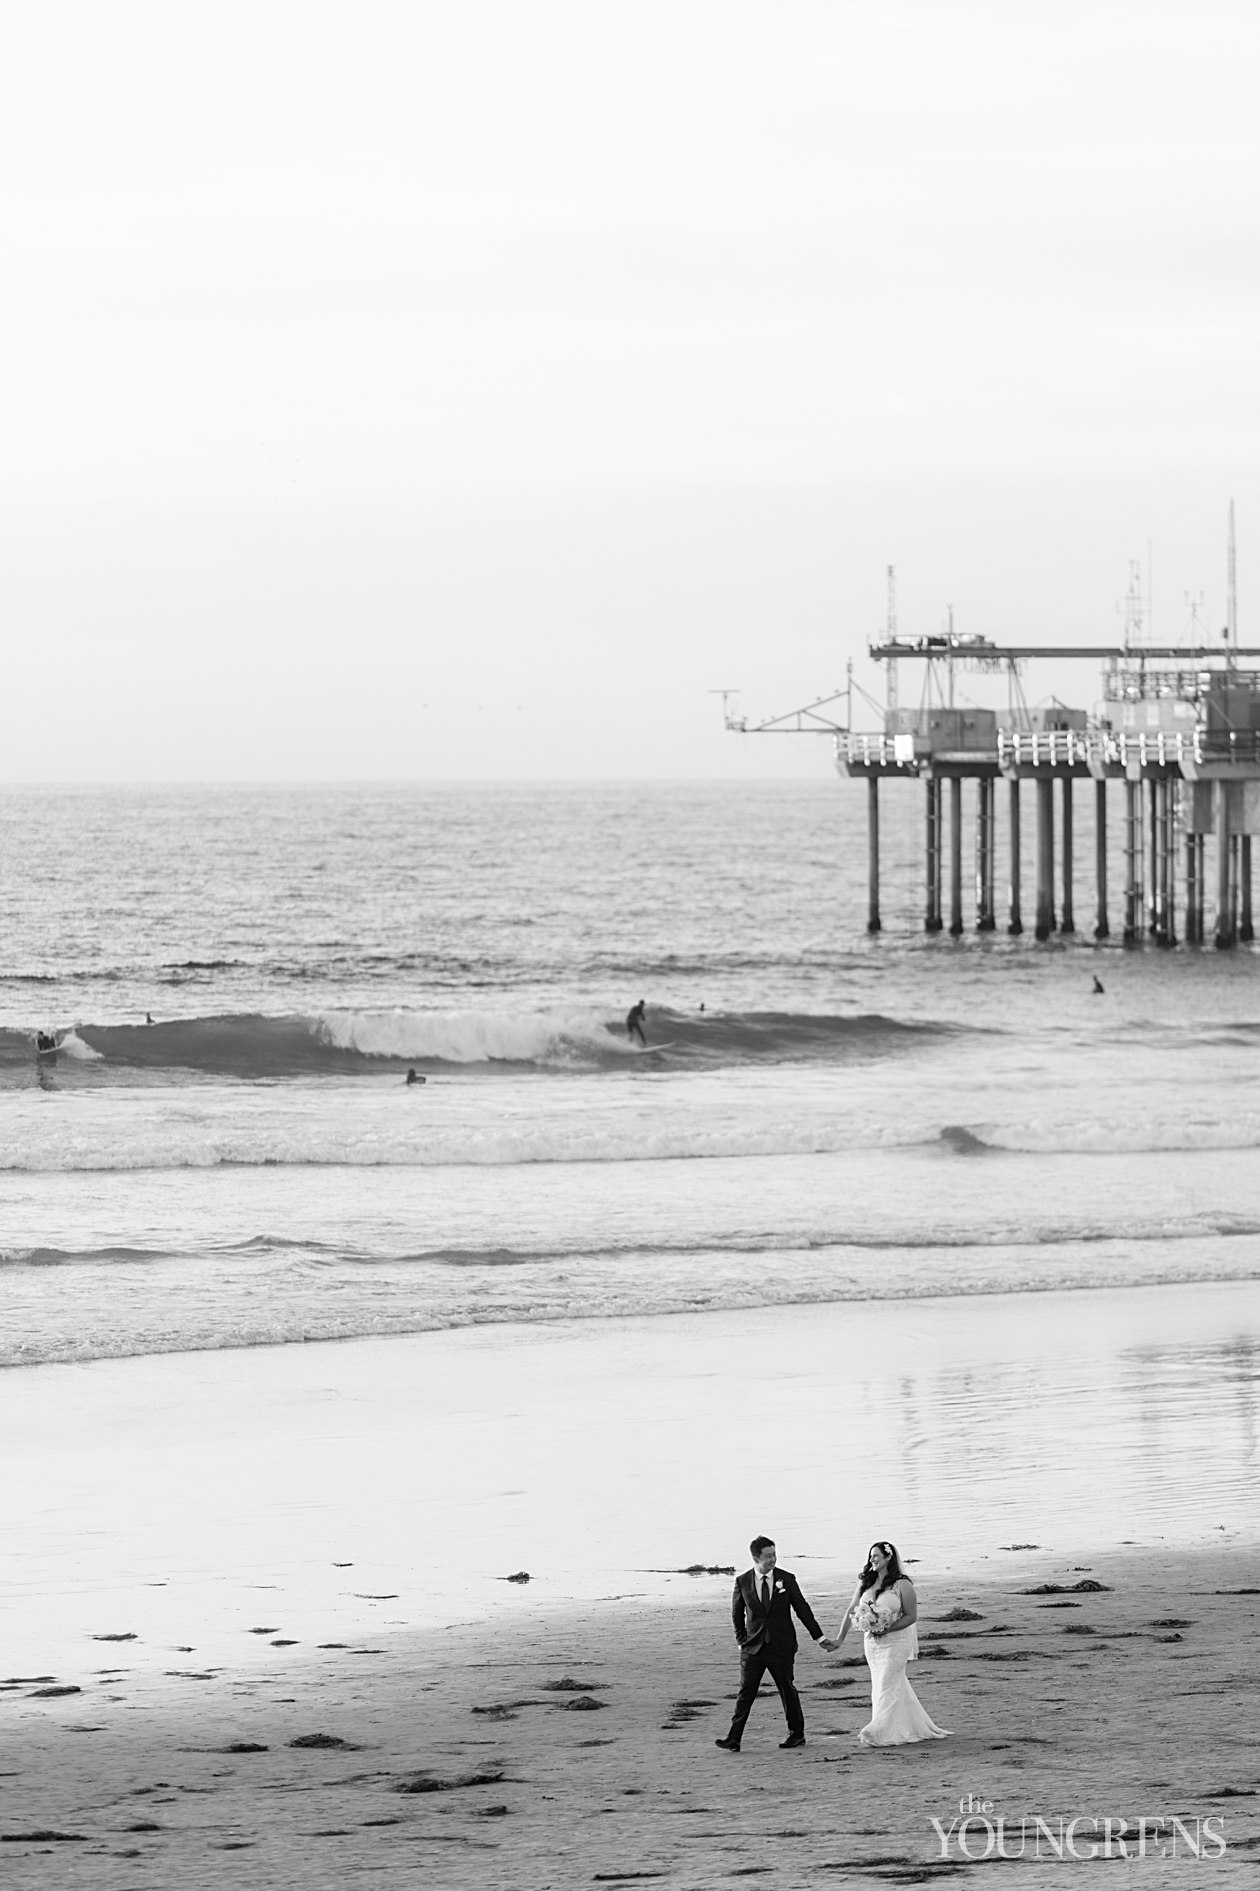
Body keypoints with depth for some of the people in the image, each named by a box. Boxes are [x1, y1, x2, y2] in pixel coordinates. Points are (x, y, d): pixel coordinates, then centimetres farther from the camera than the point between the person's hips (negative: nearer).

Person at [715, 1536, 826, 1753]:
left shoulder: (786, 1579, -2)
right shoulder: (742, 1582, -1)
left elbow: (802, 1609, 5)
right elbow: (737, 1613, 12)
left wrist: (819, 1637, 6)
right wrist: (742, 1639, 4)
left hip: (782, 1647, 0)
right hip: (753, 1646, 0)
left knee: (787, 1690, 8)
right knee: (746, 1692, -5)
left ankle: (797, 1734, 22)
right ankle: (734, 1739, -9)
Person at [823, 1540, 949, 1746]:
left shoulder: (902, 1585, -11)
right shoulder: (865, 1583, 5)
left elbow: (911, 1616, -11)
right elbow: (851, 1611, 5)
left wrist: (887, 1629, -20)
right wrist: (840, 1639, 0)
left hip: (895, 1641, -6)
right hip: (872, 1642, 6)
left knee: (887, 1686, -8)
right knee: (895, 1686, 12)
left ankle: (881, 1733, -7)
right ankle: (916, 1727, 23)